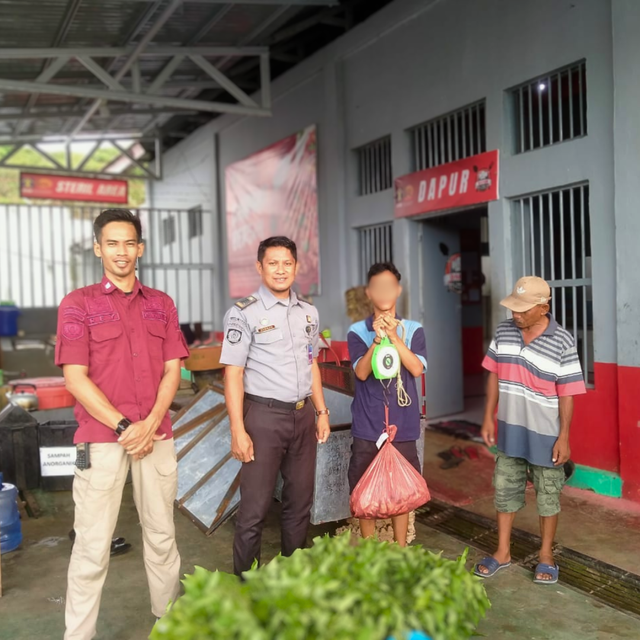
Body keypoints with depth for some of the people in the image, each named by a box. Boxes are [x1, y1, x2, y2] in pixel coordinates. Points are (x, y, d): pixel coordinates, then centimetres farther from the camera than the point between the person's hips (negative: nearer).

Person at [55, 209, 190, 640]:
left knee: (162, 534, 12)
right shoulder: (79, 304, 1)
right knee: (93, 543, 2)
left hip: (156, 435, 3)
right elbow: (75, 378, -6)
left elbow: (172, 370, 6)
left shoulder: (161, 304, 10)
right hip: (100, 438, -3)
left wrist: (151, 423, -8)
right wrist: (122, 426, -12)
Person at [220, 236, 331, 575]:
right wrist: (238, 430, -14)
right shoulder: (243, 313, -7)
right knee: (255, 507, 0)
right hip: (264, 416, -5)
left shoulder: (308, 312, 10)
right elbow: (233, 373, -9)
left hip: (303, 415, 6)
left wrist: (321, 412, 14)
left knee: (300, 502, 14)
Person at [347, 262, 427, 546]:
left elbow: (417, 369, -12)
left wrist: (393, 336, -21)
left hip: (403, 424, 1)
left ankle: (400, 549, 28)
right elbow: (361, 372, -12)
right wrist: (377, 339, -25)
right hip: (367, 425, 0)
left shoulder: (414, 330, 1)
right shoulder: (357, 331, 0)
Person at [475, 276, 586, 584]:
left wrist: (564, 437, -11)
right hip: (509, 430, 4)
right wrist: (488, 417, 4)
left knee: (547, 495, 12)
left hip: (545, 435, -4)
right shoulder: (504, 331, -3)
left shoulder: (562, 341, -15)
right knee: (505, 490, 14)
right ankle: (502, 551, 30)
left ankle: (546, 555, 30)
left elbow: (567, 393, -12)